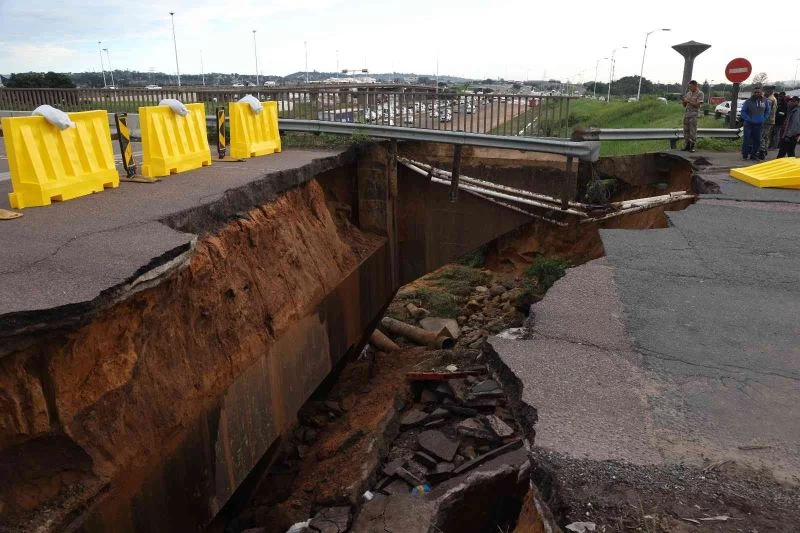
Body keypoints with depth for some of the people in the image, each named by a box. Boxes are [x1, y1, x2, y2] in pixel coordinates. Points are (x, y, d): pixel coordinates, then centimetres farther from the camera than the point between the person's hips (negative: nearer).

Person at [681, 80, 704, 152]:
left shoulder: (700, 93, -4)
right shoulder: (688, 93, 14)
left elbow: (697, 105, -12)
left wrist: (688, 101, -13)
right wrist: (684, 101, -3)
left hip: (693, 114, -6)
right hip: (686, 113, 6)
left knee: (693, 131, -6)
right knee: (686, 130, 6)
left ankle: (692, 146, -2)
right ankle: (687, 145, 12)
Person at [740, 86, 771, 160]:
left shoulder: (765, 101, 4)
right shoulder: (748, 101, -6)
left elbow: (767, 111, 17)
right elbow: (743, 112, -3)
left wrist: (763, 119, 5)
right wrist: (748, 119, -10)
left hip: (759, 124, 3)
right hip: (749, 124, -3)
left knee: (757, 140, 6)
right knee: (746, 139, -8)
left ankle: (753, 155, 15)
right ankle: (745, 154, 2)